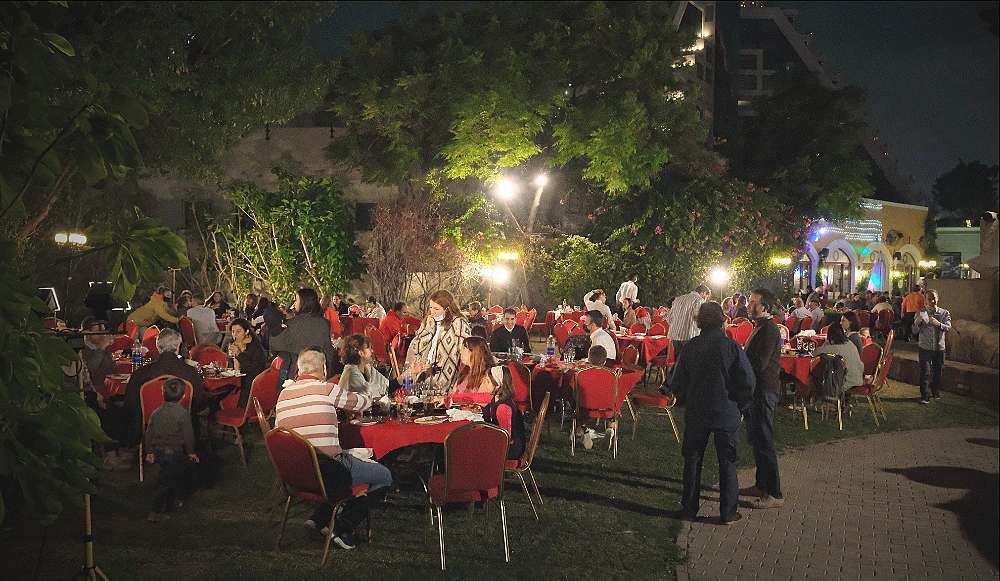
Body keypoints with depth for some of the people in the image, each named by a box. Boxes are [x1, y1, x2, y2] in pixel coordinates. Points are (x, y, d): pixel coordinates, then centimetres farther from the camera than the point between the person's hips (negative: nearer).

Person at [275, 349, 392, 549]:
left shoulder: (283, 394, 8)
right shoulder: (327, 389, -10)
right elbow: (364, 402, 3)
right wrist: (366, 397, 29)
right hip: (328, 471, -8)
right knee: (385, 476, 9)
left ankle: (319, 518, 21)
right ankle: (343, 528, 5)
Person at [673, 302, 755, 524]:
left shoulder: (691, 346, -6)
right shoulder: (731, 346, -13)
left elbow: (678, 380, -1)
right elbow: (748, 381, -13)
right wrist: (738, 404, 3)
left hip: (696, 412, 2)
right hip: (726, 413, -2)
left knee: (692, 460, 15)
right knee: (727, 463, 9)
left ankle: (689, 508, 20)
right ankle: (728, 512, 12)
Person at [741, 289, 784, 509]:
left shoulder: (769, 330, -19)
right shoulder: (760, 327, 14)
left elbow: (760, 364, -24)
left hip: (764, 392, -11)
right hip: (756, 390, 11)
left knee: (764, 442, -6)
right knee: (756, 439, 18)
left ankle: (774, 494, 0)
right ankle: (761, 485, 29)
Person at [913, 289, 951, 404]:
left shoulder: (944, 313, 2)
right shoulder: (921, 313, 1)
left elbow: (948, 328, -11)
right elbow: (915, 331, -2)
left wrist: (938, 324, -31)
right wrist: (916, 323, -24)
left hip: (939, 347, 1)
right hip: (925, 347, -1)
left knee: (937, 371, 12)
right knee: (925, 372, -5)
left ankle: (936, 392, 29)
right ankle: (925, 396, 0)